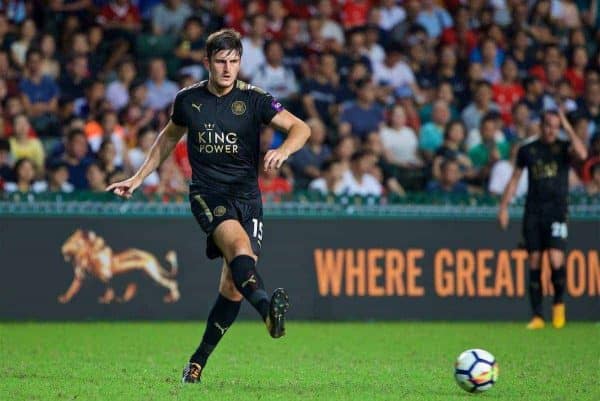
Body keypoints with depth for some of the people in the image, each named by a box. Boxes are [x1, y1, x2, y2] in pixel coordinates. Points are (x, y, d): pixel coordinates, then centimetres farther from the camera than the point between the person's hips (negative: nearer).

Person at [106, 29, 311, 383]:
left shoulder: (254, 99, -1)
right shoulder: (188, 100, 6)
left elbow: (301, 128, -5)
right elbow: (169, 137, 25)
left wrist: (283, 151, -26)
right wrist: (139, 178, 25)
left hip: (247, 195, 1)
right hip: (207, 192, -1)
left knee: (233, 285, -5)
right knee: (239, 243, -33)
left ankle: (199, 361, 12)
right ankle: (267, 307, -61)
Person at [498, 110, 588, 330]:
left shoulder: (563, 147, 3)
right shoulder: (527, 150, 9)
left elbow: (582, 153, -19)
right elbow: (515, 178, 14)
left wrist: (568, 128, -14)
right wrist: (503, 207, 8)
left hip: (557, 212, -2)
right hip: (533, 213, 2)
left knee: (556, 260, -16)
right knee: (534, 262, 0)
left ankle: (559, 303, 10)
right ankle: (537, 316, 5)